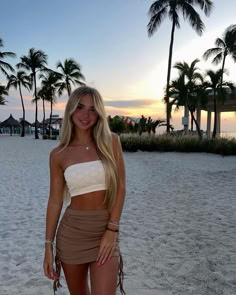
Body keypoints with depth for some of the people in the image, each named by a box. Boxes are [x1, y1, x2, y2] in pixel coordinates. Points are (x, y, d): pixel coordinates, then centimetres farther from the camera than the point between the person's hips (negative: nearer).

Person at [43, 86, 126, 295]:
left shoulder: (111, 141, -3)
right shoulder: (59, 154, -2)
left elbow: (120, 187, -5)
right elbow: (55, 200, 2)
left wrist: (112, 229, -11)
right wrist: (48, 246, 1)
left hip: (106, 229, -1)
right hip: (72, 231, 1)